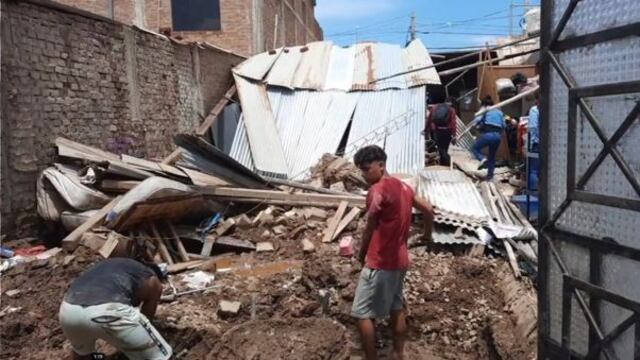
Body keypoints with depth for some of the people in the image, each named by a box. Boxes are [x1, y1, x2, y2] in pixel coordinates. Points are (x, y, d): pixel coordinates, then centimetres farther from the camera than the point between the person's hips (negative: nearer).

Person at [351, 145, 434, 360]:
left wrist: (362, 256, 2)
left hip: (380, 263, -9)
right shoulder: (402, 187, 6)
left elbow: (369, 230, -13)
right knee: (396, 309, 19)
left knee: (363, 314, 2)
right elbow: (428, 209, 16)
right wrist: (428, 234, 32)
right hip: (400, 260, 9)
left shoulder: (377, 190, -20)